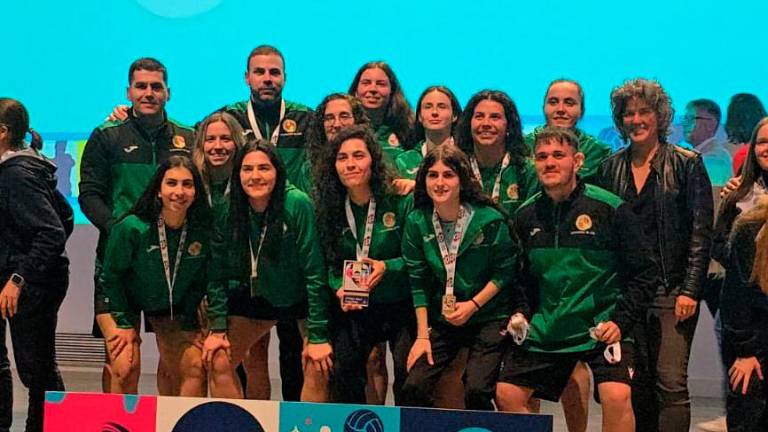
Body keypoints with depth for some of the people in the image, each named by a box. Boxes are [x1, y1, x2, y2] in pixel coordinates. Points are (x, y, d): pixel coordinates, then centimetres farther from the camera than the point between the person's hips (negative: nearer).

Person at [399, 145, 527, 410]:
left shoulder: (489, 220, -12)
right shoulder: (417, 223, -2)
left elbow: (504, 273, -4)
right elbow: (418, 282, 0)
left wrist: (473, 304, -14)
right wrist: (422, 335, -2)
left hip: (489, 317, -3)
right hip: (442, 320, 3)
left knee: (477, 391, -19)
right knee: (413, 388, -11)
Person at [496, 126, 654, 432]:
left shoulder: (609, 208, -9)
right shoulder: (526, 215, 5)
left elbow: (640, 273, -5)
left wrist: (621, 322, -14)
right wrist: (519, 315, 4)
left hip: (602, 327, -5)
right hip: (545, 328, 5)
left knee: (616, 396, -24)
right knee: (507, 394, 4)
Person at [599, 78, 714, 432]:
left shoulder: (687, 164, 0)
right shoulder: (611, 168, 11)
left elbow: (701, 232, -3)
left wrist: (690, 290, -10)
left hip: (671, 289, -4)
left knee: (671, 382, -11)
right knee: (637, 383, 6)